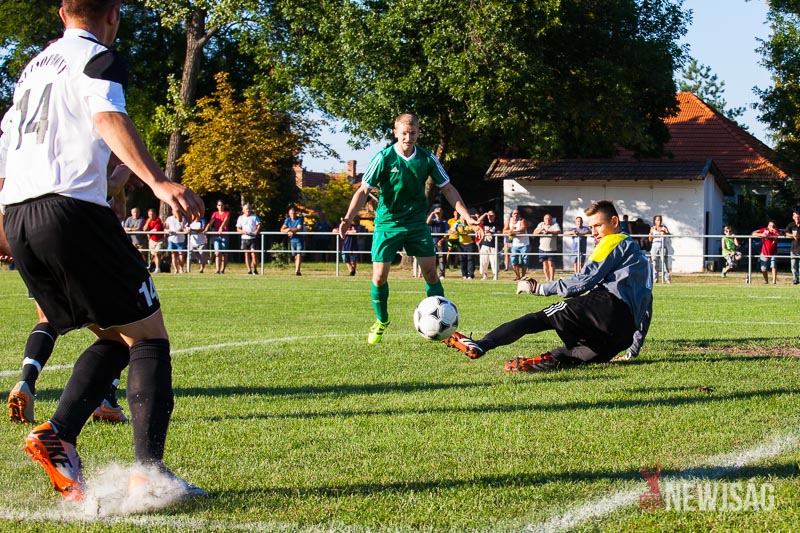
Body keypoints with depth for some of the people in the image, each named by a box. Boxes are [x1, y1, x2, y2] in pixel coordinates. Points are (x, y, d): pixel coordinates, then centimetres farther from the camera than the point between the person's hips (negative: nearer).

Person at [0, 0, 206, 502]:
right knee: (149, 337, -1)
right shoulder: (100, 59, 1)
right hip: (72, 209, -8)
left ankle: (57, 436, -4)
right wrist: (157, 181, -33)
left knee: (116, 339, 16)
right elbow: (108, 118, -19)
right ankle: (149, 471, -12)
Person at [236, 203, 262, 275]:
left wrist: (256, 231, -15)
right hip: (245, 238, 2)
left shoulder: (254, 216, 5)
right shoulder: (240, 218, 9)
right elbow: (238, 228, 8)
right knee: (247, 254, 0)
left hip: (253, 238, -2)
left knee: (253, 253, -10)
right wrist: (242, 231, -13)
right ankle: (249, 270, 2)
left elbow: (259, 225, 3)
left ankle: (255, 270, -3)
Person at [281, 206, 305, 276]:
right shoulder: (287, 220, 3)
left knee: (299, 255, -16)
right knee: (295, 256, 8)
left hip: (299, 240, -4)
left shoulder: (299, 219, -8)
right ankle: (297, 270, 16)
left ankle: (297, 270, -26)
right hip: (292, 240, 4)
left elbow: (299, 229, -20)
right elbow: (282, 229, -3)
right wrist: (289, 232, -21)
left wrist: (290, 229, -22)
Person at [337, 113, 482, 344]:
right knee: (379, 276, -4)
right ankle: (381, 322, 19)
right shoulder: (383, 158, -12)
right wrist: (349, 217, -28)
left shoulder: (427, 158, -5)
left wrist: (468, 218, -3)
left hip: (417, 222, 2)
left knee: (431, 273, -2)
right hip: (387, 223, -2)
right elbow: (364, 190, -12)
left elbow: (448, 189, 3)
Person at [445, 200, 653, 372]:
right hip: (625, 334, 8)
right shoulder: (639, 254, 35)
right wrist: (635, 348, 35)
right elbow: (647, 305, 33)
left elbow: (584, 280, -2)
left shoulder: (614, 242, 9)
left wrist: (541, 288, 4)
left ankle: (480, 346, -18)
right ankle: (553, 360, -28)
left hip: (608, 303, -8)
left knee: (541, 318, -7)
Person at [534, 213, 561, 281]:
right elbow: (534, 233, 4)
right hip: (542, 248, 3)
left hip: (552, 248, -3)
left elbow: (558, 231, -16)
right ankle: (547, 278, 12)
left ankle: (552, 278, -8)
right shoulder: (541, 224, 11)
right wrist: (541, 229, -17)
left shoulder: (555, 224, 2)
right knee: (545, 264, 5)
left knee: (551, 263, -9)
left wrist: (549, 232, -28)